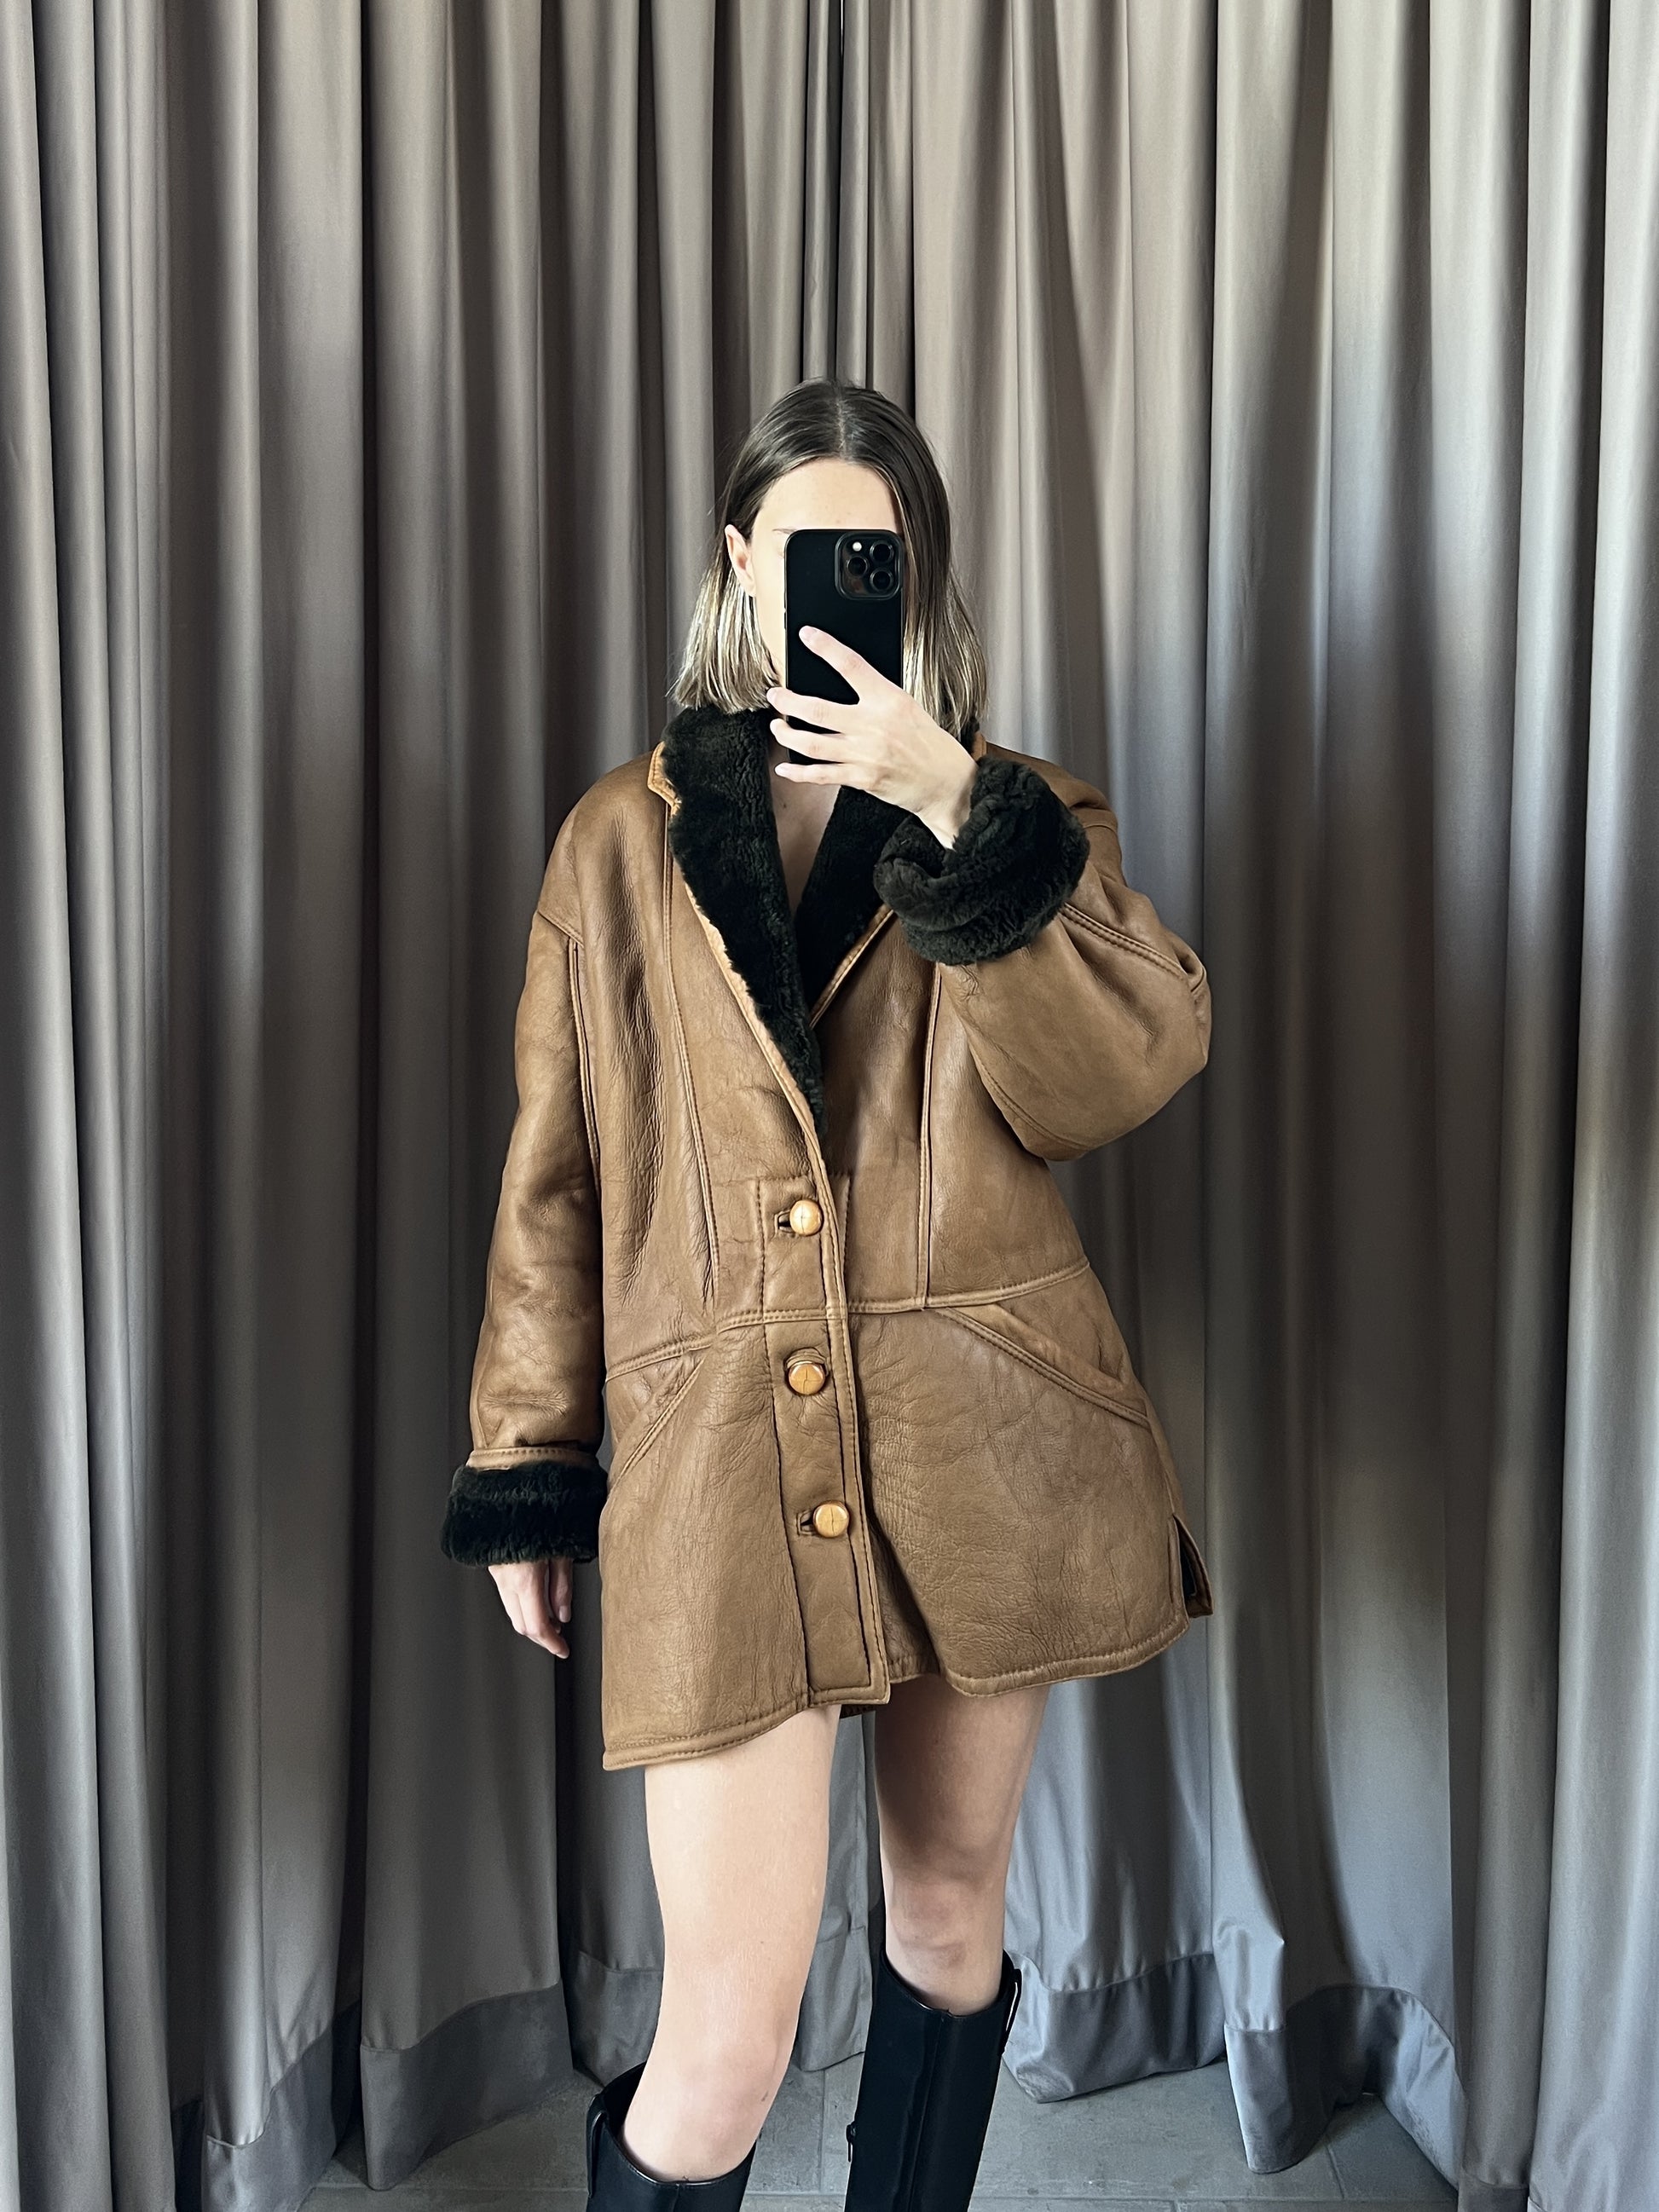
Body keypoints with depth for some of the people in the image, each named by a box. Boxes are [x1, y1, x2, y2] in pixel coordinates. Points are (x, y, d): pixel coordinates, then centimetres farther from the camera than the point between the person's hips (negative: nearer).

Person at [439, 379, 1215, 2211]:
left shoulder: (1018, 813, 8)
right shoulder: (622, 840, 8)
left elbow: (1124, 1072, -11)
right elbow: (555, 1182, 8)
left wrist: (963, 813, -19)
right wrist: (524, 1476, 7)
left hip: (985, 1436, 2)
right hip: (721, 1457, -1)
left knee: (949, 1915, 19)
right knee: (724, 2055, -1)